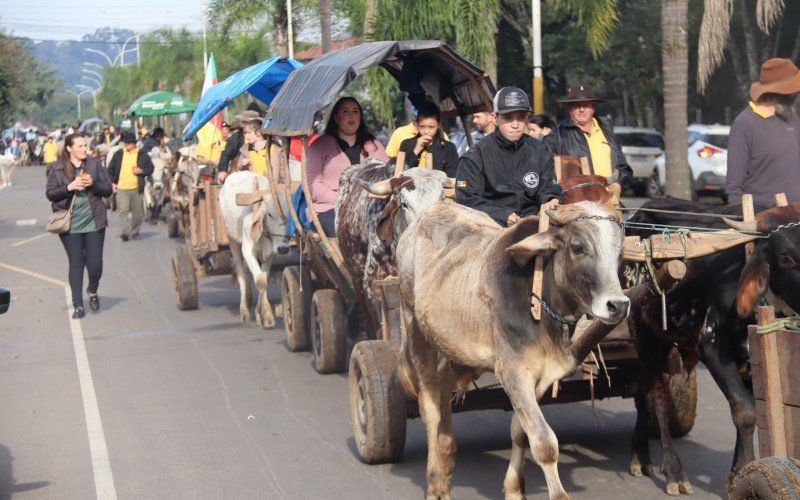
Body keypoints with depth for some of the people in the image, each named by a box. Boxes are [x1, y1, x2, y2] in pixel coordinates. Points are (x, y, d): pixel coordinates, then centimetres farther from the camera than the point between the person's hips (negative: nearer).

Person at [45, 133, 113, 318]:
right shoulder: (58, 168, -1)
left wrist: (93, 184, -15)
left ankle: (93, 291, 31)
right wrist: (69, 187, -18)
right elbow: (50, 193, -4)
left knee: (95, 263, 1)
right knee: (76, 263, 3)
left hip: (94, 223, 1)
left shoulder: (94, 164, 3)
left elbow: (108, 190, 3)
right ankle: (78, 305, 9)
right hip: (70, 225, -1)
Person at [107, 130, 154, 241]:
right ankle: (125, 232, -24)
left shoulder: (142, 155, 4)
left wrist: (142, 171, -11)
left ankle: (135, 232, 24)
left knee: (138, 212, 7)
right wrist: (112, 183, 3)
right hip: (121, 188, -1)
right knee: (123, 209, -18)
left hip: (137, 189, 1)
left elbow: (151, 168, 8)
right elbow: (110, 169, 13)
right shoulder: (118, 154, 7)